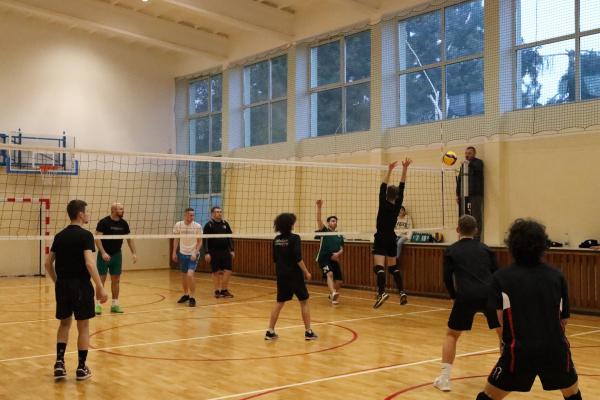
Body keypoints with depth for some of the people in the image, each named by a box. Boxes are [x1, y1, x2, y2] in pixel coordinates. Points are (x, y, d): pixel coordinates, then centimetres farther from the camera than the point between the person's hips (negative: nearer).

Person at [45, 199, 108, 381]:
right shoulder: (85, 235, -11)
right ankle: (81, 368, 11)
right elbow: (89, 263, -21)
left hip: (62, 285, 6)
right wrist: (100, 288, -19)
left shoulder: (59, 236, 8)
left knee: (64, 323, 19)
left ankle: (59, 363, 12)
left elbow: (48, 263, 11)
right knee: (83, 327, 5)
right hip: (80, 285, -5)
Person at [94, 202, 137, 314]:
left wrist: (134, 253, -1)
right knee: (101, 279, -2)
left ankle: (115, 304, 14)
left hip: (117, 254, 5)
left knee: (116, 280, 7)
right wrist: (103, 252, -25)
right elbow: (97, 238, -15)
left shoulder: (124, 223, 2)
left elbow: (129, 239, 8)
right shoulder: (103, 222, -12)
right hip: (104, 255, -4)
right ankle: (98, 304, 5)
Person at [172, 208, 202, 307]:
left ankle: (192, 298, -6)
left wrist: (195, 253, -15)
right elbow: (176, 239, 8)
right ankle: (186, 294, 33)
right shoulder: (178, 225, -4)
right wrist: (174, 252, 6)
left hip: (192, 254, -3)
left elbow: (200, 241, -5)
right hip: (182, 253, 4)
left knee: (190, 275, -18)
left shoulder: (197, 226, -11)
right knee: (183, 275, 13)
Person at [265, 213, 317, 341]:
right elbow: (298, 258, -18)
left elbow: (275, 259, 11)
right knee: (304, 302, 7)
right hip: (294, 275, -5)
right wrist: (306, 272, -9)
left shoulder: (276, 239, 5)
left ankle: (270, 331, 11)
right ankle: (308, 331, 10)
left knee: (279, 303, 13)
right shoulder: (294, 238, -13)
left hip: (281, 275, 6)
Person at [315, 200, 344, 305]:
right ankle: (333, 293, -48)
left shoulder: (339, 236, 15)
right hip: (323, 258, -5)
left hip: (334, 259, 5)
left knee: (339, 281, 3)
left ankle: (332, 295, 31)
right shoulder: (324, 231, 2)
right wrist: (319, 207, -25)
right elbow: (319, 220, -12)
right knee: (330, 273, -30)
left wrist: (338, 253, -11)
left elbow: (341, 249, 13)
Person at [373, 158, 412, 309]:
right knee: (393, 267, 17)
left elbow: (382, 187, -11)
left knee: (379, 267, -15)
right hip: (392, 239, 6)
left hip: (381, 239, -6)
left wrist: (390, 170, -12)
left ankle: (382, 292, -33)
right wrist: (405, 168, -1)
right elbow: (402, 186, 1)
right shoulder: (397, 206, -1)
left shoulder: (384, 205, -11)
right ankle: (402, 293, 10)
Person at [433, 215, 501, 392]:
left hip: (466, 297, -2)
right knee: (503, 332, 22)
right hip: (489, 294, 2)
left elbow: (448, 278, 7)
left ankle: (444, 379, 7)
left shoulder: (451, 251, 11)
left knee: (451, 335, 14)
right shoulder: (485, 248, 18)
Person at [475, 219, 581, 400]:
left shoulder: (501, 277, 0)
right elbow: (564, 320, 10)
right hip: (555, 349, 3)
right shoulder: (557, 275, 7)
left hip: (519, 350, -2)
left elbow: (502, 318, -6)